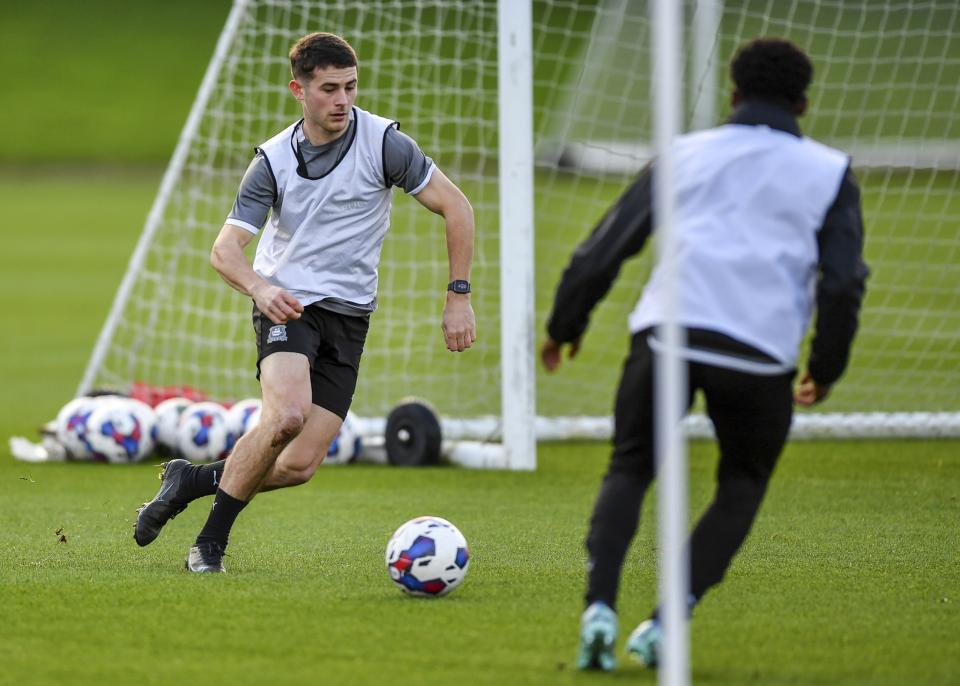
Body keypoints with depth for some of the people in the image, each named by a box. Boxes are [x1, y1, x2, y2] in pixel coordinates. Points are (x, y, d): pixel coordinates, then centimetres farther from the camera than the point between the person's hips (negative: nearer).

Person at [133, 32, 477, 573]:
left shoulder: (383, 142, -7)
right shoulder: (274, 160, -4)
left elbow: (456, 207, -1)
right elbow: (226, 249, -7)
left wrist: (459, 296, -6)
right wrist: (259, 287, -29)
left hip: (348, 315, 2)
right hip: (287, 304, -2)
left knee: (300, 465, -10)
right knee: (287, 415, -31)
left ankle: (195, 479, 16)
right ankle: (212, 540, -14)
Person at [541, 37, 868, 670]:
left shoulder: (684, 154, 18)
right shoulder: (829, 173, 15)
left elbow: (603, 249, 15)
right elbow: (843, 283, 4)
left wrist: (565, 325, 29)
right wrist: (826, 371, 17)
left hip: (666, 333, 1)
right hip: (760, 354, -1)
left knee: (629, 470, 19)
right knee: (743, 486, 21)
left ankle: (600, 607, -5)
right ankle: (667, 624, 3)